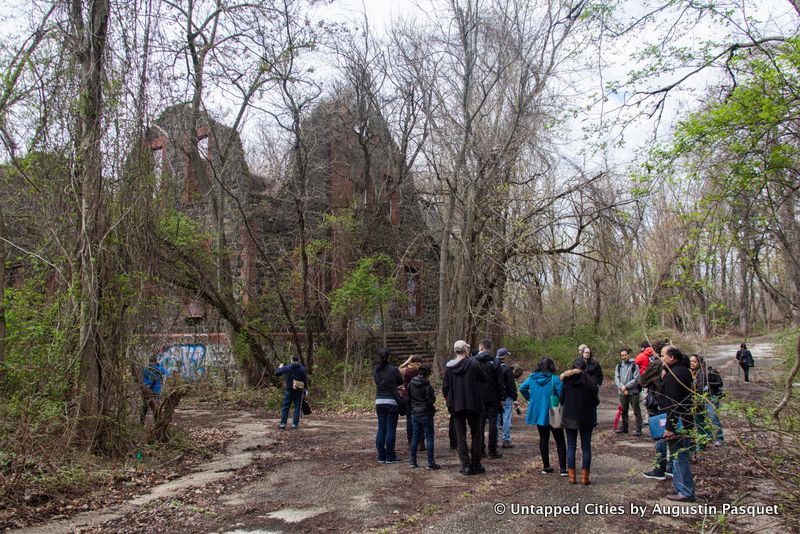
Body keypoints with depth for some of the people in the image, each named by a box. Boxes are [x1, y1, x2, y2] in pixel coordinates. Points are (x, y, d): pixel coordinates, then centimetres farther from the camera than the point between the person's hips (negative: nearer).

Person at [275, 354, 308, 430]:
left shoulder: (287, 368, -3)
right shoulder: (302, 369, -1)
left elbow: (277, 372, 6)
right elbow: (305, 380, 1)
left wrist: (280, 367, 26)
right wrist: (305, 390, 10)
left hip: (289, 390, -1)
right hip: (299, 391, 1)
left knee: (285, 407, 5)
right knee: (297, 407, 7)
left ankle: (283, 424, 2)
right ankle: (295, 424, 4)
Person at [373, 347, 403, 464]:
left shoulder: (375, 370, 3)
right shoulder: (393, 370, -11)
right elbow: (401, 382, 3)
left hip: (379, 402, 4)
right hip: (392, 402, -4)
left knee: (381, 429, 9)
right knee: (391, 429, 1)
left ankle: (381, 456, 13)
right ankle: (390, 457, 5)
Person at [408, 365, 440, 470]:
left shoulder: (411, 383, 0)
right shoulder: (426, 385, -18)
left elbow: (408, 398, 7)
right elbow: (431, 400, -18)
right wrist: (433, 397, 3)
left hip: (414, 414, 6)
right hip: (426, 414, -6)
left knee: (415, 437, 13)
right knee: (429, 437, 1)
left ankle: (412, 461, 16)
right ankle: (430, 463, 2)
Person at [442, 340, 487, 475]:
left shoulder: (449, 367, -3)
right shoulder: (473, 364, -11)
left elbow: (445, 388, 1)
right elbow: (484, 379, 1)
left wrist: (450, 401, 15)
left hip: (456, 405, 2)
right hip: (473, 404, -2)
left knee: (460, 435, 8)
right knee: (476, 434, 11)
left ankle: (465, 465, 6)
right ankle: (476, 465, 11)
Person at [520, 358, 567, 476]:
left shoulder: (532, 378, -2)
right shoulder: (554, 379, -15)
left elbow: (522, 388, 4)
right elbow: (561, 394, -21)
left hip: (538, 413, 4)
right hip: (553, 414, -4)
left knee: (543, 439, 15)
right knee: (560, 441, 5)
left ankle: (546, 466, 18)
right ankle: (563, 468, 0)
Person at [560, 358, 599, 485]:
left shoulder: (566, 381, -7)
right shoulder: (590, 382, -9)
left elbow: (561, 400, -2)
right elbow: (596, 401, -4)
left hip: (570, 417, 1)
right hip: (586, 418, 0)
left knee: (571, 446, 10)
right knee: (586, 447, 9)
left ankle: (572, 476, 9)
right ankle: (584, 476, 9)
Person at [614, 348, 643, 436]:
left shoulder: (634, 365, -5)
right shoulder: (618, 366, 8)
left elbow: (636, 380, -11)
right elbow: (616, 379, 2)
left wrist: (626, 386, -14)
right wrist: (622, 387, -13)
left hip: (633, 392, -5)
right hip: (622, 392, 5)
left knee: (636, 411, -2)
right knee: (623, 411, 15)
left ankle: (638, 429, 2)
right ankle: (624, 428, 26)